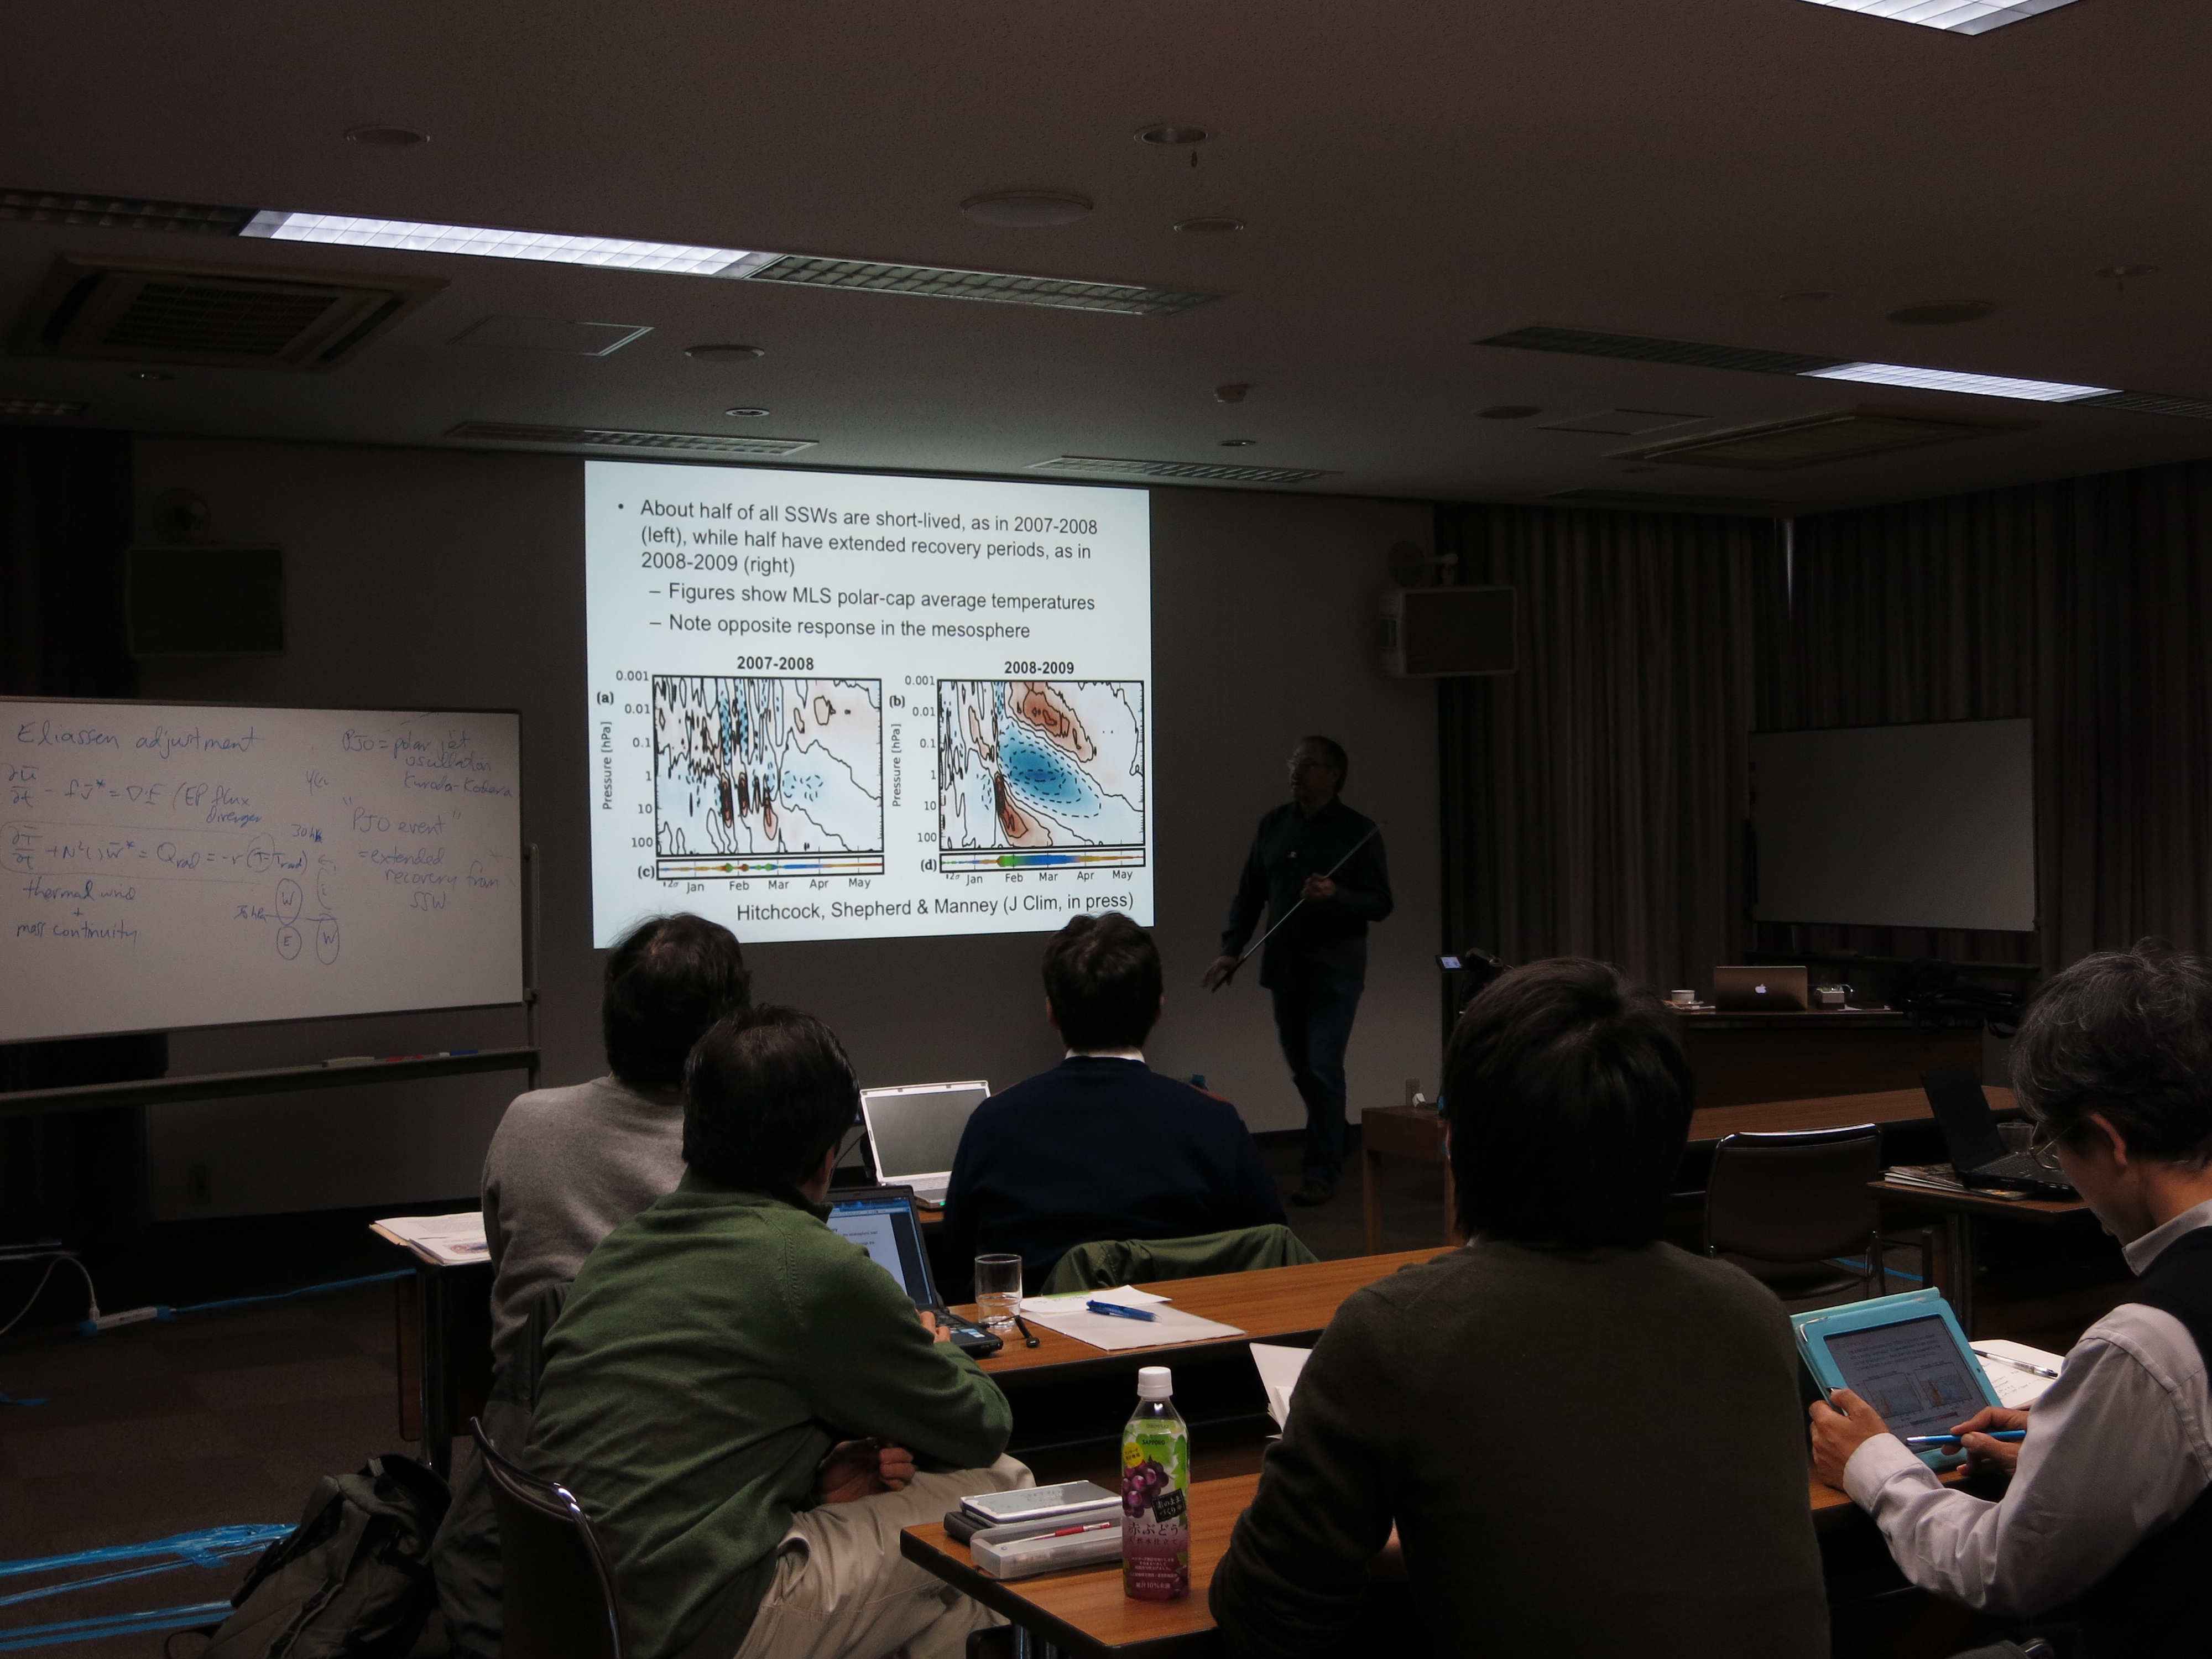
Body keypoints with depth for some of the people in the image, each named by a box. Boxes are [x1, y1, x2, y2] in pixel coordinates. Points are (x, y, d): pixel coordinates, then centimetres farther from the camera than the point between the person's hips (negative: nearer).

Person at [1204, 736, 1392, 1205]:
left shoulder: (1359, 832, -5)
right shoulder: (1274, 824, 7)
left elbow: (1381, 903, -6)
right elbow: (1249, 892, 9)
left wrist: (1336, 895, -24)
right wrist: (1231, 949, 0)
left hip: (1335, 968, -5)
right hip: (1284, 967, 5)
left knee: (1322, 1068, -10)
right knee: (1300, 1069, 12)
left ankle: (1322, 1171, -1)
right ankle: (1329, 1147, 33)